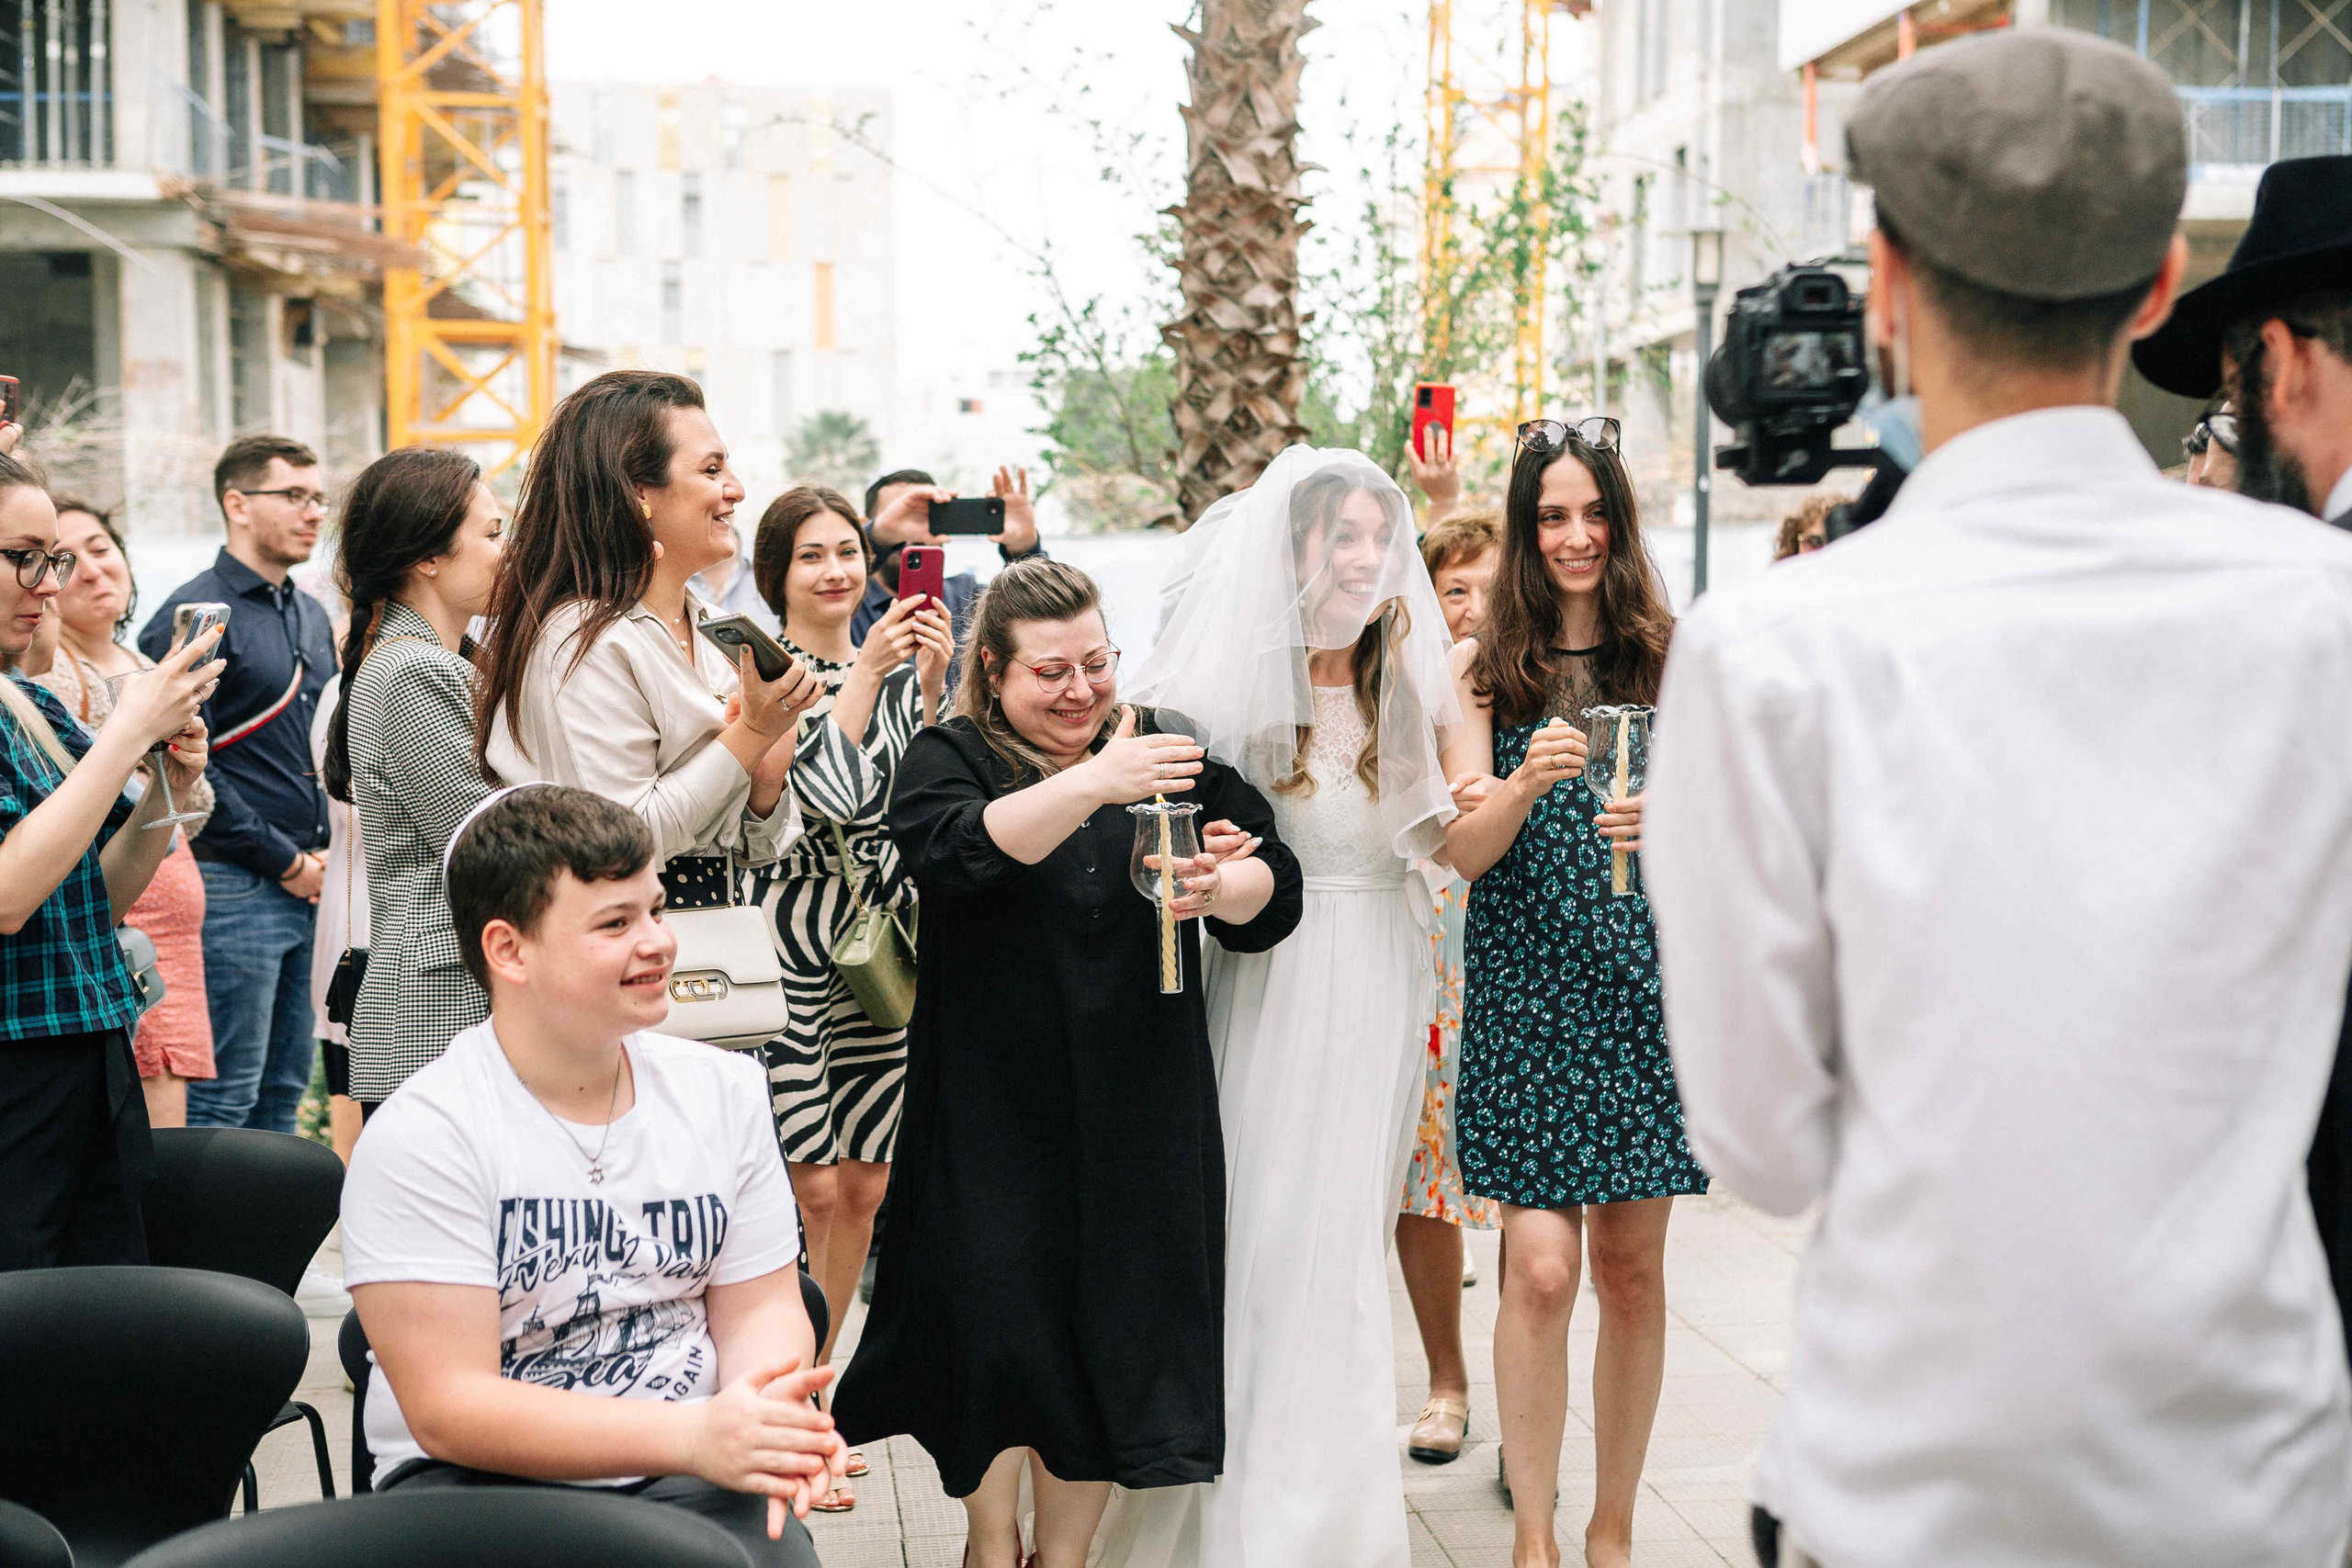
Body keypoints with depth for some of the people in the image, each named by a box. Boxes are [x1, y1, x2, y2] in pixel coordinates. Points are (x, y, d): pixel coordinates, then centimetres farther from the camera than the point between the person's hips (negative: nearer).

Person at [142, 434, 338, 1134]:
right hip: (235, 886, -8)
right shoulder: (194, 615, -10)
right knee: (223, 1098, -4)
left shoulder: (311, 616, 16)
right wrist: (284, 862, -12)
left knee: (284, 1088, 14)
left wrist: (324, 852, 9)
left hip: (309, 885, 8)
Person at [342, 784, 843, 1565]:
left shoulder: (725, 1089, 5)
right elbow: (448, 1408, -14)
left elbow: (759, 1305, 9)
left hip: (685, 1474, 2)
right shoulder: (420, 1136, -11)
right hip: (481, 1477, -2)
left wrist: (767, 1417, -16)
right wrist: (692, 1434, -24)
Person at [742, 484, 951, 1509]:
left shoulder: (895, 669, 14)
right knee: (810, 1187, -6)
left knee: (862, 1188, 9)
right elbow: (821, 793, -17)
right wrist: (868, 673, -14)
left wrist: (931, 683, -5)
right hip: (789, 942, -6)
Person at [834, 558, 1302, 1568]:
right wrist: (1089, 783, -34)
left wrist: (1221, 889, -18)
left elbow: (1277, 883, 4)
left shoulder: (1166, 749, 8)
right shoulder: (946, 758, -1)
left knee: (1112, 1332, 7)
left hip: (1139, 1106, 3)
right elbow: (954, 852, -24)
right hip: (995, 1110, -2)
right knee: (997, 1325, 3)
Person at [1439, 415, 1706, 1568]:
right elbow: (1464, 850, -5)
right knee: (1541, 1269, -6)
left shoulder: (1670, 655, 5)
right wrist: (1528, 781, -25)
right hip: (1527, 989, -1)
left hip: (1645, 988, 2)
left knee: (1633, 1272, 8)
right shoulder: (1483, 666, 3)